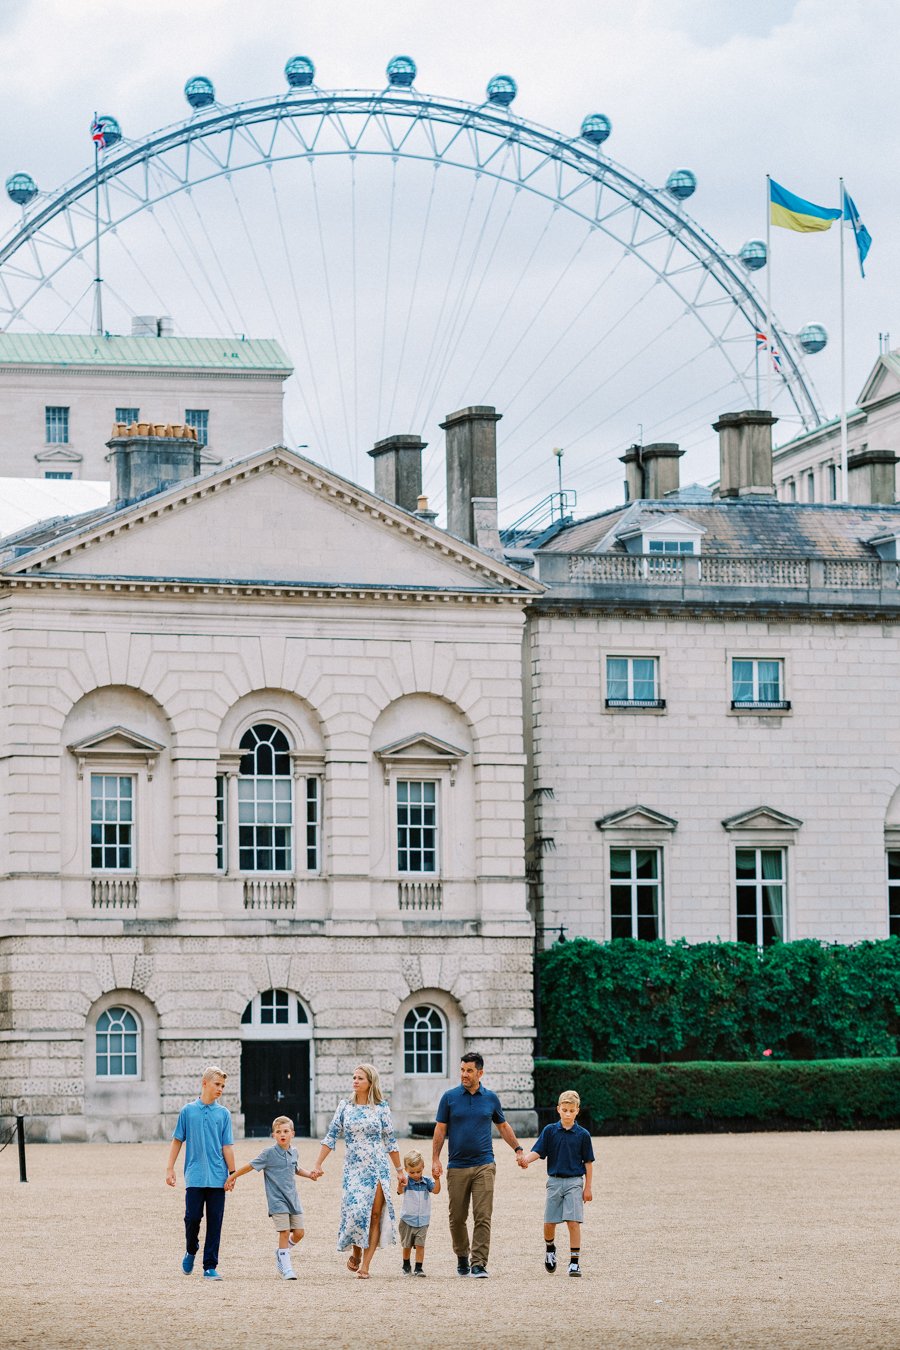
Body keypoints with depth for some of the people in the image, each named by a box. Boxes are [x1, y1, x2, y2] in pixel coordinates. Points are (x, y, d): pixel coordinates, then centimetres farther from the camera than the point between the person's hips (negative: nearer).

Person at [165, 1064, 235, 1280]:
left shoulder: (223, 1114, 6)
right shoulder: (188, 1111, 5)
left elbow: (227, 1146, 5)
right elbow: (177, 1141, 9)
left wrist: (232, 1173, -1)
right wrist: (170, 1169, 4)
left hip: (217, 1178, 1)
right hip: (195, 1177, -1)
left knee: (214, 1222, 0)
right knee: (193, 1217, -4)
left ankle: (210, 1267, 5)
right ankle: (191, 1251, 26)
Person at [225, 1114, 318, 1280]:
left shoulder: (293, 1152, 7)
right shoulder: (269, 1153, -9)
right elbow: (250, 1166, -4)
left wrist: (309, 1175, 9)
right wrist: (232, 1177, -3)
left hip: (292, 1198, 5)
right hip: (277, 1199, -5)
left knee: (298, 1233, 3)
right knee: (284, 1232, -11)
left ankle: (280, 1252, 30)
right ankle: (285, 1268, -4)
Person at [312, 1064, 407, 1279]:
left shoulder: (381, 1108, 2)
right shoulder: (345, 1107, 5)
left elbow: (390, 1142, 7)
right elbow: (331, 1137, 5)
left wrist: (399, 1170, 8)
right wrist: (318, 1164, 0)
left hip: (378, 1168, 0)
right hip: (353, 1169, 0)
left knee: (375, 1215, -4)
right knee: (356, 1211, -10)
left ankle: (365, 1265, -1)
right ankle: (355, 1253, 16)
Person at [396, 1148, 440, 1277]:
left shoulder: (427, 1181, -2)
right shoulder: (406, 1181, -10)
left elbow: (436, 1191, -15)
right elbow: (400, 1191, -29)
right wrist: (401, 1184, -53)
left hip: (423, 1220, 1)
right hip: (407, 1219, -1)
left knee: (420, 1244, -6)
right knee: (407, 1245, 12)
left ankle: (419, 1268, -1)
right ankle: (406, 1266, 31)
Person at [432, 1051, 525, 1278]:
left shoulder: (491, 1098, 6)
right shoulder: (450, 1097, 2)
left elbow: (503, 1126, 20)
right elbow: (440, 1130, 3)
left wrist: (518, 1149, 11)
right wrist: (435, 1160, -4)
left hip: (484, 1165, 0)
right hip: (457, 1166, 0)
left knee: (482, 1216, -10)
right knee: (457, 1217, 6)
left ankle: (479, 1263, -11)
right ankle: (462, 1256, 28)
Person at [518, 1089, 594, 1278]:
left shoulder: (582, 1134, -1)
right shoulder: (549, 1131, 2)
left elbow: (588, 1163, 3)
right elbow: (537, 1152, -5)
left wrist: (588, 1188, 1)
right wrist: (526, 1159, -27)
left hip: (574, 1181, -2)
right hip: (554, 1181, 2)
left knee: (573, 1222, -9)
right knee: (549, 1223, 5)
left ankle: (575, 1261, -4)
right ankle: (550, 1249, 35)